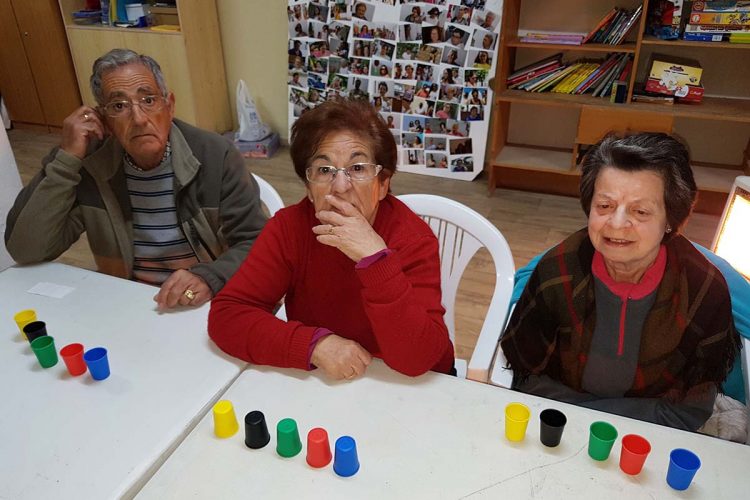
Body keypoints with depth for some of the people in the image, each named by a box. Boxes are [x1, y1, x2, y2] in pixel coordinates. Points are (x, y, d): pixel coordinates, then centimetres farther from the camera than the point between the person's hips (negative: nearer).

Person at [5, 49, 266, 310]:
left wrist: (210, 278, -29)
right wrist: (66, 159, -15)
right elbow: (26, 250, -8)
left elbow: (257, 245, -10)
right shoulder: (86, 161, -4)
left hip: (209, 308, -1)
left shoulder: (216, 156, -10)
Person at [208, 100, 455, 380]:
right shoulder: (290, 226, -11)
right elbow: (225, 315, -15)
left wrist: (375, 256, -33)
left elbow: (417, 359, -24)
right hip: (321, 379, 2)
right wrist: (315, 344, -27)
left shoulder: (414, 239, -17)